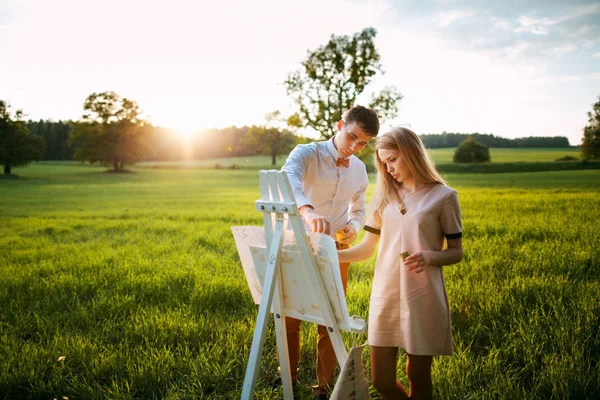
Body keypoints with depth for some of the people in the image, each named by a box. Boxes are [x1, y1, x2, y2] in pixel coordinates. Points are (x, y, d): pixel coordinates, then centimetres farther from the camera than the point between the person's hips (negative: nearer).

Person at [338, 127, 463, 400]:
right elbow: (367, 249, 11)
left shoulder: (443, 196, -3)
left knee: (418, 375, 7)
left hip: (423, 297, -4)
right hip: (384, 295, 4)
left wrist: (430, 256, -20)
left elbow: (456, 252, 0)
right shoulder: (385, 195, 10)